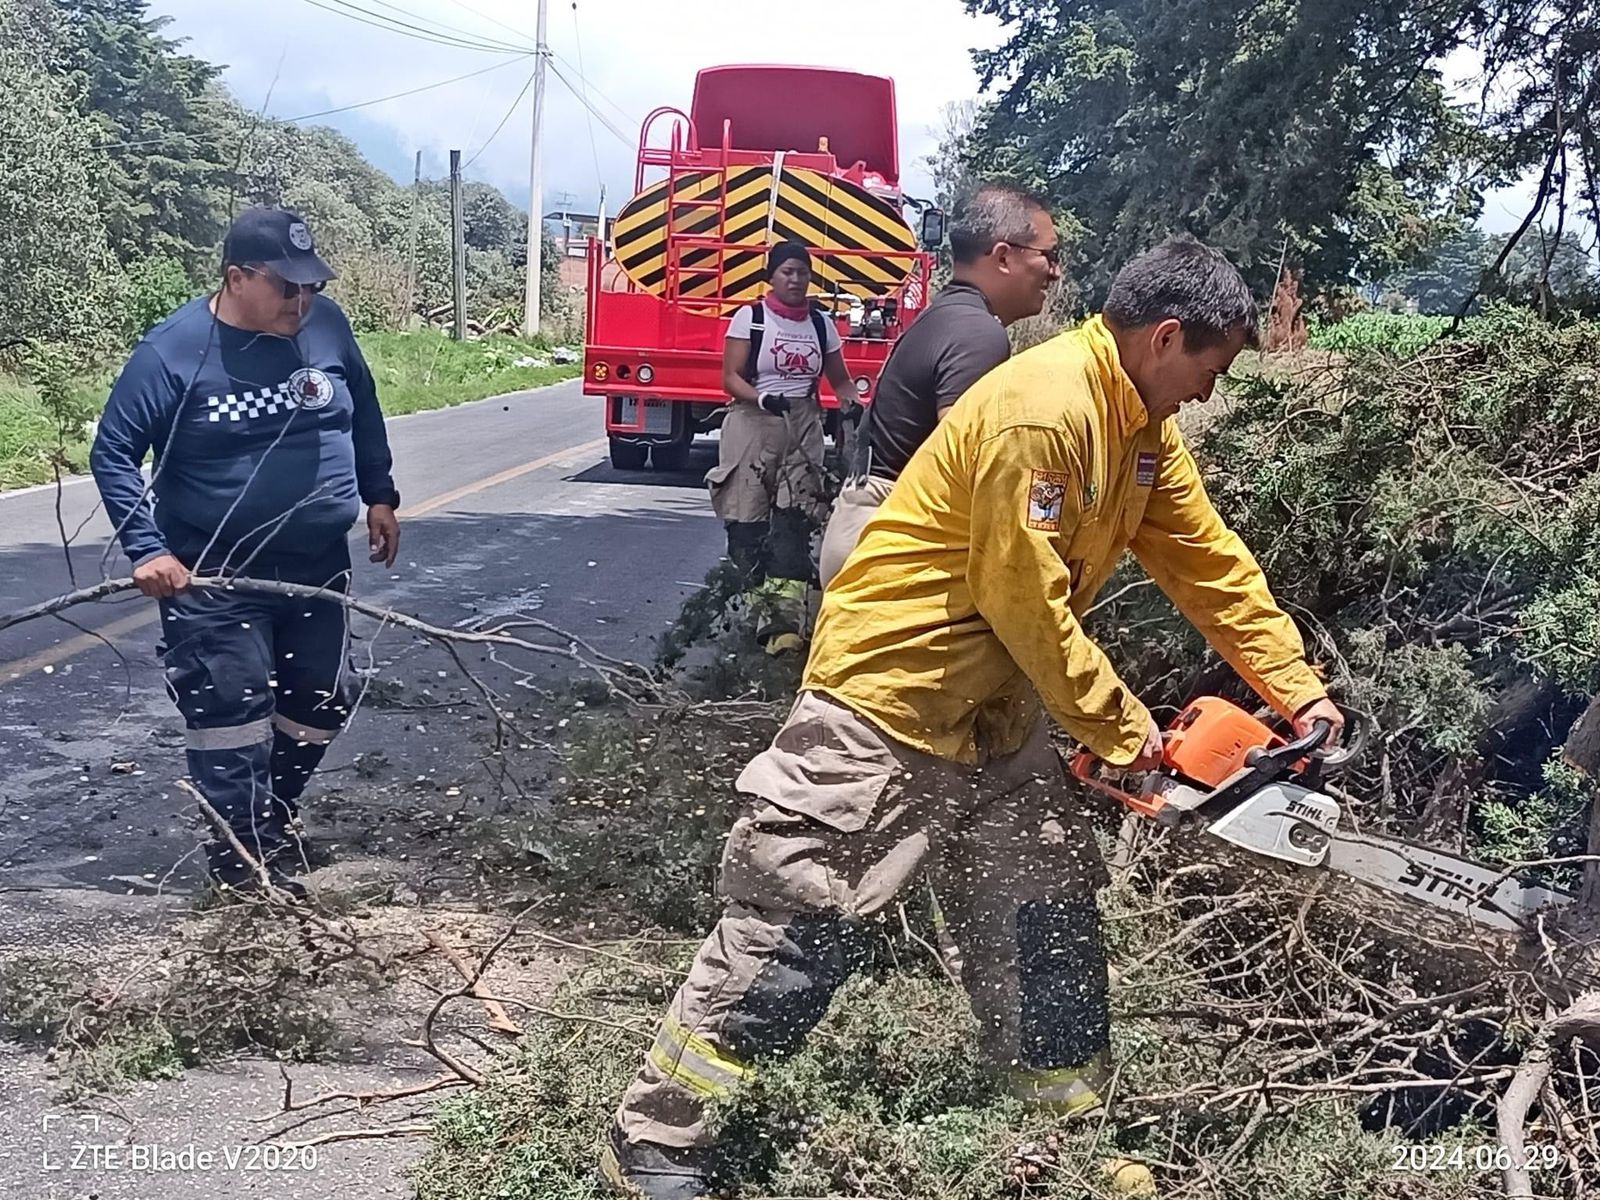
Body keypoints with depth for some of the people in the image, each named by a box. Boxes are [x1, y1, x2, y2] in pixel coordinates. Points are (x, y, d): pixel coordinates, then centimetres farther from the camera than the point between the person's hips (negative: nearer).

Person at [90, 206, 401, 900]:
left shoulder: (325, 326, -3)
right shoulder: (173, 350, -15)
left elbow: (363, 413, 15)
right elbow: (113, 453, -11)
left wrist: (379, 496, 17)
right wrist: (146, 549, -20)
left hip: (319, 564, 5)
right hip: (214, 575, -5)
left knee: (320, 703, 15)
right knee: (231, 710, -5)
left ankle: (275, 813, 38)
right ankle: (241, 847, 11)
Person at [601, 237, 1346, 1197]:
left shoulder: (1143, 427, 7)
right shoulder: (1039, 411, -23)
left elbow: (1213, 564, 12)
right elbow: (1025, 602, -22)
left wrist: (1298, 689, 8)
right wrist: (1120, 727, -11)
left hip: (995, 712, 10)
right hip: (890, 691, -9)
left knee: (1046, 910, 13)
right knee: (798, 913, -6)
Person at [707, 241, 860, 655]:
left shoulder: (821, 324, 11)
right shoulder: (750, 318, 1)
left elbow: (840, 379, 17)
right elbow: (731, 378, -4)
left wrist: (851, 404, -5)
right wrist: (762, 398, -23)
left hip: (804, 426, 2)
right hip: (753, 424, -2)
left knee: (795, 519, -11)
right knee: (747, 519, -6)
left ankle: (786, 613, -19)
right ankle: (762, 603, 5)